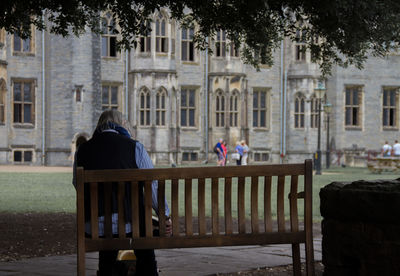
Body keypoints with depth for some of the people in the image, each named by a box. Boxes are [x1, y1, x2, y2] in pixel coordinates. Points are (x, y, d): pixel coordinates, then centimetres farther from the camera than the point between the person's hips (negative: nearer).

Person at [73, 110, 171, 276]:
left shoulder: (83, 150, 7)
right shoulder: (134, 147, -1)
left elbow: (77, 184, 19)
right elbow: (153, 184, -1)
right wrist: (165, 216, 7)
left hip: (93, 226, 3)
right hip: (128, 221, -3)